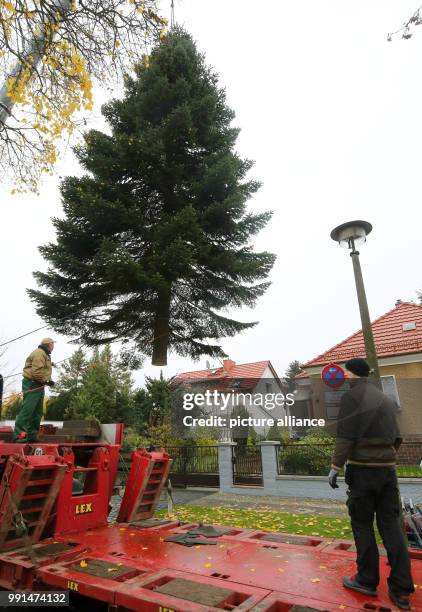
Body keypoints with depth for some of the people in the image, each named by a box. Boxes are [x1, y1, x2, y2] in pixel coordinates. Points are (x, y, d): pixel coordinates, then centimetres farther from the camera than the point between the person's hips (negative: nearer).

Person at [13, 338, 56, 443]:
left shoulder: (45, 354, 20)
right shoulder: (39, 353, -14)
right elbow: (36, 372, -24)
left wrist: (48, 380, 6)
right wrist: (46, 381, -16)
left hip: (38, 386, 11)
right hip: (32, 385, -11)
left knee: (37, 412, 11)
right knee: (27, 410, -13)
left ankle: (31, 436, 16)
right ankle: (18, 435, -10)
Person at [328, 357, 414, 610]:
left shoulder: (352, 395, -9)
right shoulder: (386, 398, 13)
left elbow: (345, 436, -14)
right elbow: (397, 438, 16)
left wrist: (335, 467, -9)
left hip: (362, 468, -6)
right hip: (388, 468, 6)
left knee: (362, 524, 7)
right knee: (391, 525, 10)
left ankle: (367, 580, 16)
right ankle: (401, 589, 12)